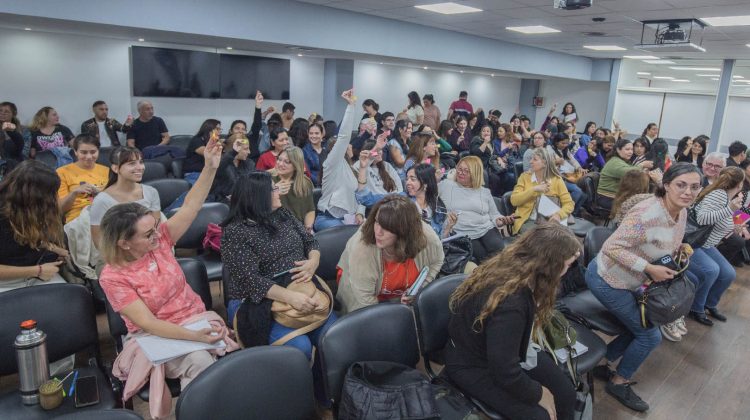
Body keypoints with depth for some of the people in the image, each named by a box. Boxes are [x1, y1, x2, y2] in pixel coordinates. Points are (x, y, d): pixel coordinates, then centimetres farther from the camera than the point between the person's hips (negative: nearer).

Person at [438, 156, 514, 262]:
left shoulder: (484, 192, 19)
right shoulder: (446, 185, 13)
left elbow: (494, 214, 17)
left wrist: (501, 220, -1)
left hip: (487, 230, 3)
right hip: (462, 235, -3)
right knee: (484, 258, -28)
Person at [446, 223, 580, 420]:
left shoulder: (512, 264, -13)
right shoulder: (509, 304, -42)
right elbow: (505, 372, -32)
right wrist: (538, 394, -17)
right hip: (474, 365, -9)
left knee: (566, 392, 3)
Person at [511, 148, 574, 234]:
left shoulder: (556, 180, 5)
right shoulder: (525, 176, 6)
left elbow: (569, 204, 1)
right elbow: (514, 200, -5)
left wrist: (559, 215, -19)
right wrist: (534, 189, -14)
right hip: (528, 220, -1)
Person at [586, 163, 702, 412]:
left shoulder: (681, 212, -2)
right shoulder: (647, 213, -30)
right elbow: (612, 247, -31)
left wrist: (679, 250, -4)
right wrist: (650, 269, -30)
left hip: (625, 281, 9)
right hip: (607, 280, -9)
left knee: (641, 327, 21)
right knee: (650, 335, 2)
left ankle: (601, 362, 36)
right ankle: (619, 383, 23)